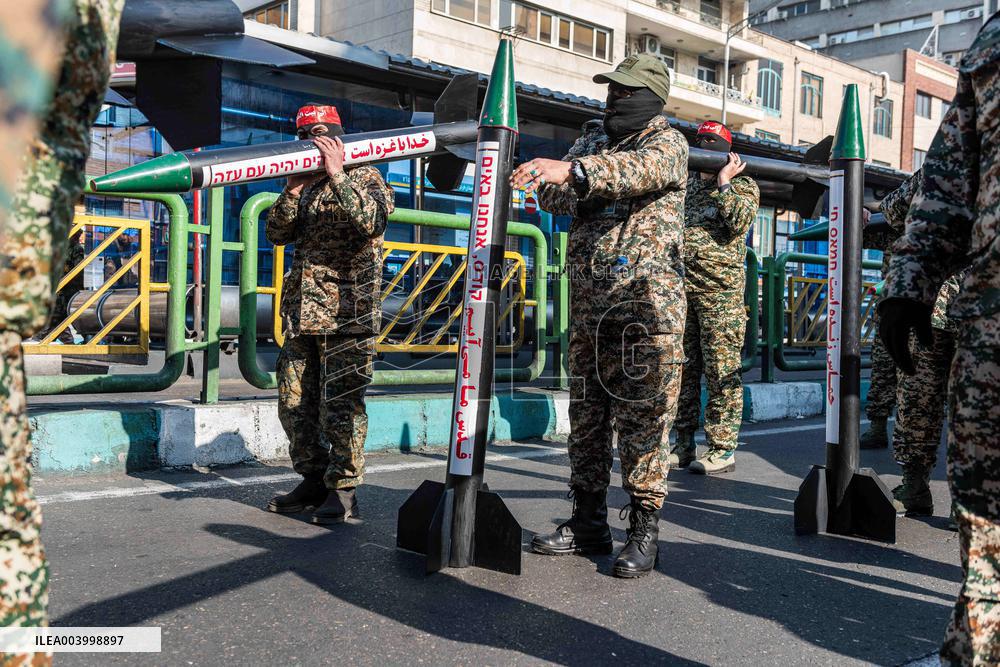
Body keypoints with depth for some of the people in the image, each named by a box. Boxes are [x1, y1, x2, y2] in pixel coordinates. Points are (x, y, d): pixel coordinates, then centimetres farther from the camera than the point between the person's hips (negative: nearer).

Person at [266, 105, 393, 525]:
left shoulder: (366, 178, 3)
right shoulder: (303, 186, 19)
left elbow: (373, 222, -17)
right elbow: (277, 234, 9)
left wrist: (337, 176, -18)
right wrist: (294, 189, -5)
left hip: (347, 313, -7)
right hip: (300, 312, 7)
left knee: (340, 404, -6)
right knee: (294, 402, 9)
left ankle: (343, 490, 4)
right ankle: (313, 481, 22)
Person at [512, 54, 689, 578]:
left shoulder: (667, 142, 1)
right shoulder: (592, 140, 18)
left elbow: (640, 168, -22)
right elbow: (564, 198, 5)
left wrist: (572, 169, -37)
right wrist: (540, 178, -17)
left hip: (647, 303, -6)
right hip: (589, 303, 6)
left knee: (643, 418, -5)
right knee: (587, 415, 9)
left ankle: (644, 529, 4)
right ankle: (588, 523, 19)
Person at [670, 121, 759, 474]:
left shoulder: (743, 186, 5)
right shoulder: (686, 185, 19)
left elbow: (739, 223, -13)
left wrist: (723, 182, -10)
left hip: (720, 289, -5)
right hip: (680, 289, 5)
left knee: (722, 371, -5)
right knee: (683, 369, 7)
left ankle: (722, 448, 0)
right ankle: (684, 445, 15)